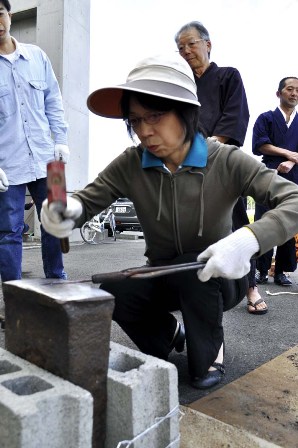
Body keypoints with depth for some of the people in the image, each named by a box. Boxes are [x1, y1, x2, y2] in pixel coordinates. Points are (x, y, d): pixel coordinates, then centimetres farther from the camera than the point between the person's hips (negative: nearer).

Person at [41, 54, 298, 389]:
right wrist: (66, 210, -39)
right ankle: (170, 333, 11)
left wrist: (249, 238, -47)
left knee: (194, 268, -34)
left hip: (216, 279, -2)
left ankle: (209, 353, -1)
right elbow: (86, 201, -14)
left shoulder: (227, 162, -22)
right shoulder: (130, 165, -13)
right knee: (112, 294, -24)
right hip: (163, 279, 3)